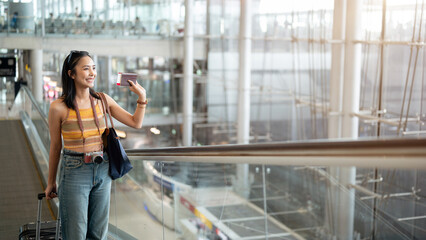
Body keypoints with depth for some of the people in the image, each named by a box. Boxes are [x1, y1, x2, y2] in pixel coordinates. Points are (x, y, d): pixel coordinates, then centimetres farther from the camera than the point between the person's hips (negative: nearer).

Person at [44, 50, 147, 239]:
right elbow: (55, 147, 0)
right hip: (74, 172, -4)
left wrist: (142, 97, -9)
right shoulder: (59, 107, -11)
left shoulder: (102, 100, 1)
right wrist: (51, 182, 7)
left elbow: (136, 123, 5)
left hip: (102, 170, 4)